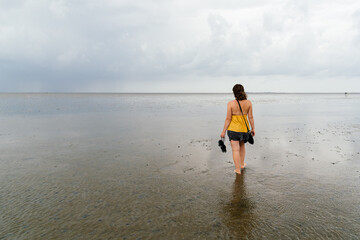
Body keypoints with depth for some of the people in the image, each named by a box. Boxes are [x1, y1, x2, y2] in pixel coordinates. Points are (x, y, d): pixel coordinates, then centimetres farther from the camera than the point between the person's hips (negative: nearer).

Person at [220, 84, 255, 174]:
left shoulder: (231, 103, -13)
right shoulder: (248, 103, -5)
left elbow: (228, 119, -11)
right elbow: (250, 117, -1)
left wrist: (223, 131, -4)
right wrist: (253, 129, 11)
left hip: (233, 129, -4)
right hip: (244, 129, 4)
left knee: (235, 149, 3)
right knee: (242, 145, 27)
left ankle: (238, 170, 7)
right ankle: (242, 164, 38)